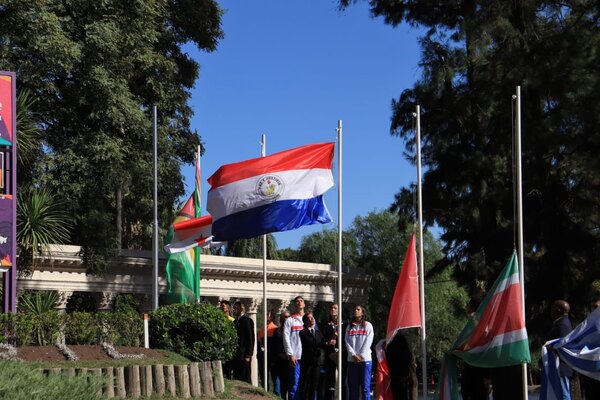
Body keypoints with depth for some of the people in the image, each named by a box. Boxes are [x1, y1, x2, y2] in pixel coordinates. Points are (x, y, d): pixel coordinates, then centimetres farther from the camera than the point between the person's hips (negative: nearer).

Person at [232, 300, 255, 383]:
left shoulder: (247, 321, -6)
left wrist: (248, 355, -15)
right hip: (236, 356, 8)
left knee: (245, 379, -7)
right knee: (237, 379, 7)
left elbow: (250, 339, -11)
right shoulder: (235, 322, 17)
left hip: (243, 356, -8)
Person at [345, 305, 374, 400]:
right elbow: (347, 342, 5)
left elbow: (368, 342, -2)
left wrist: (361, 356, -10)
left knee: (365, 387, -6)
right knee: (353, 387, 2)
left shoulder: (368, 326, 7)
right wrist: (353, 355, -8)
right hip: (352, 360, 3)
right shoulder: (349, 327, 15)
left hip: (365, 360, -3)